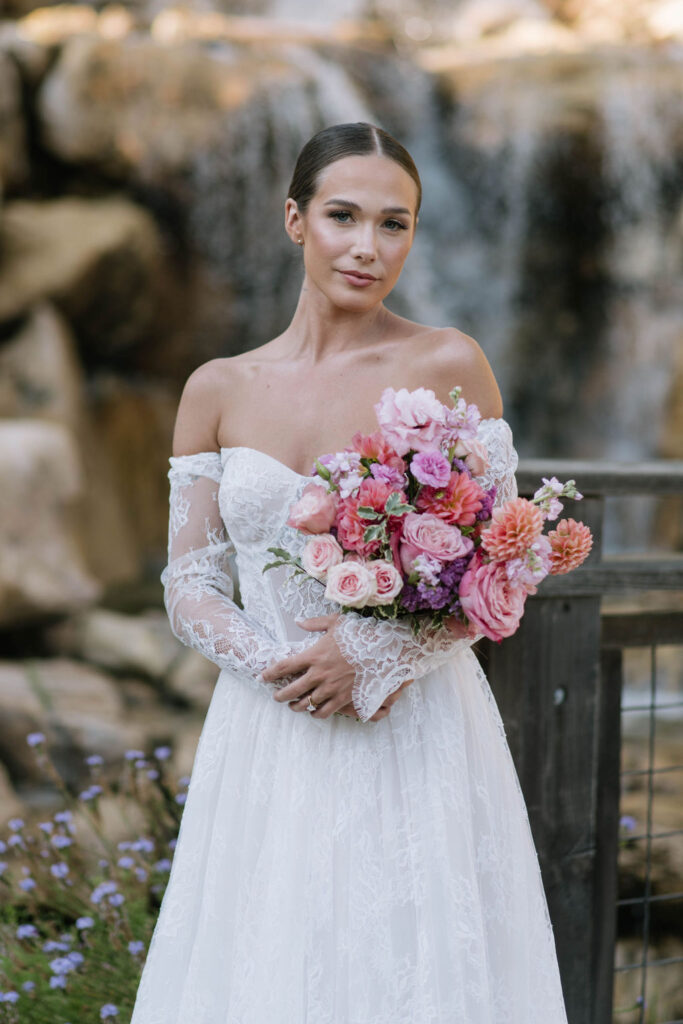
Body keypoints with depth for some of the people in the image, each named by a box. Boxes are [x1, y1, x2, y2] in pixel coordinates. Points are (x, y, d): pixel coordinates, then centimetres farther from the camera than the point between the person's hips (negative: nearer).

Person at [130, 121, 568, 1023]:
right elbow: (190, 587, 5)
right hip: (269, 741, 2)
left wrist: (374, 656, -16)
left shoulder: (449, 366, -2)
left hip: (416, 736, -2)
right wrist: (277, 665, -13)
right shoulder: (219, 390, 6)